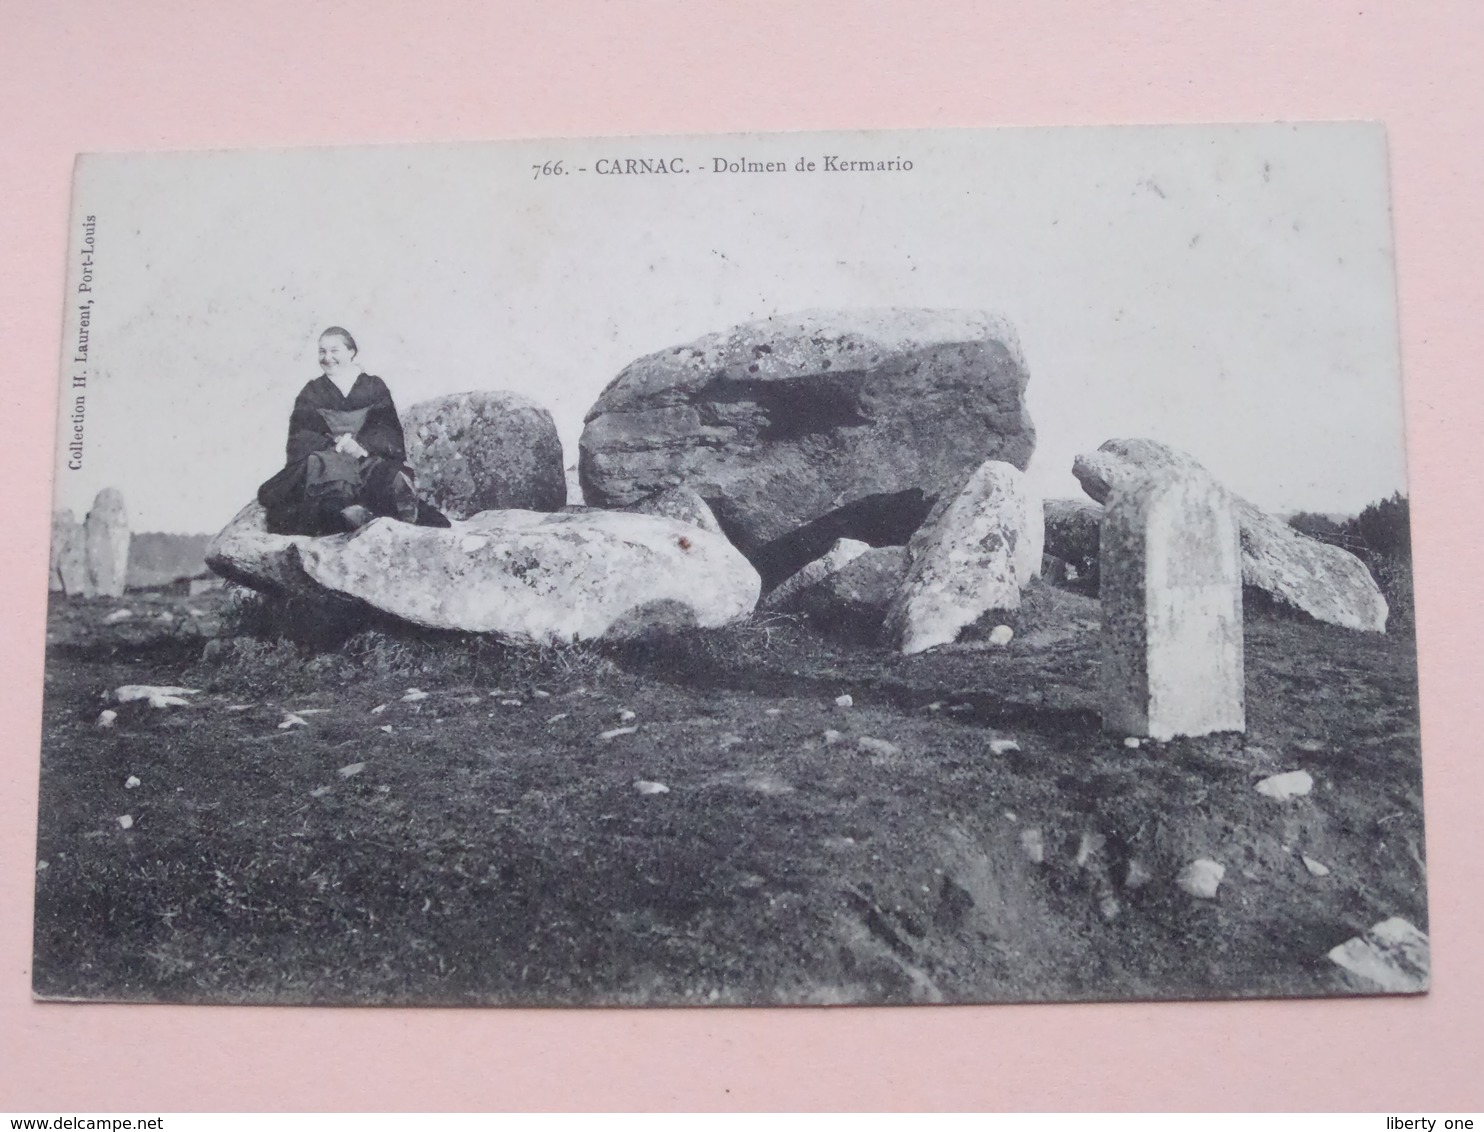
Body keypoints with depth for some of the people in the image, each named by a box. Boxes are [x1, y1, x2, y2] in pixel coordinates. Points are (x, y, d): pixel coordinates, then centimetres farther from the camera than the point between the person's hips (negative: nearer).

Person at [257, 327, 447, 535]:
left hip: (370, 458, 0)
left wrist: (361, 445, -18)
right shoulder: (311, 393, 20)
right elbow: (300, 439, 5)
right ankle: (340, 508, -64)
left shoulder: (374, 387, 18)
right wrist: (334, 445, -16)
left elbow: (390, 432, 4)